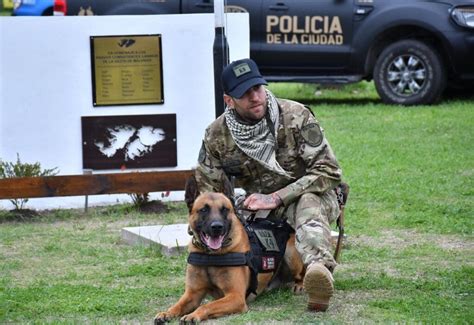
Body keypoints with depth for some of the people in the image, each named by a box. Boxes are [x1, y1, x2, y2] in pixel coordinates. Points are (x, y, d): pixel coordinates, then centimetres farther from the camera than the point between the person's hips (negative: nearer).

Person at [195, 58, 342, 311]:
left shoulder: (295, 116, -16)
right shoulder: (216, 136, -7)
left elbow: (328, 172, -17)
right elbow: (206, 194, 4)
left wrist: (276, 198, -24)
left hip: (311, 196, -4)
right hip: (260, 207, 4)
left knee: (308, 205, -41)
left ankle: (319, 268, -69)